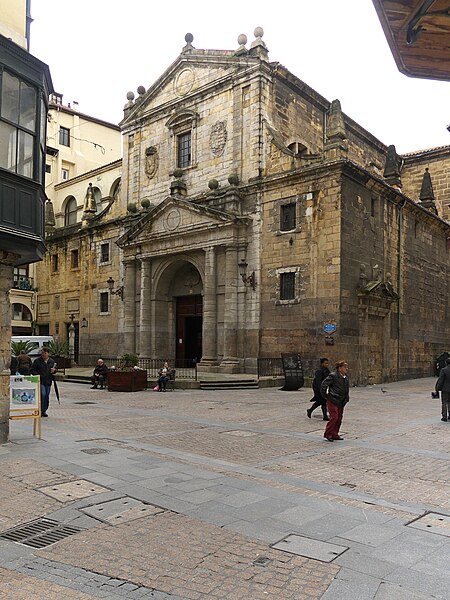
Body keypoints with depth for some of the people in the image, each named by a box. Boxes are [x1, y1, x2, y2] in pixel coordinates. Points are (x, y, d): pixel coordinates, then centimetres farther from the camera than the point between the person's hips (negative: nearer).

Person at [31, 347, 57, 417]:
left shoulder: (52, 361, 10)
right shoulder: (37, 361, -1)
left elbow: (55, 369, 20)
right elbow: (32, 370, 2)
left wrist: (54, 370, -4)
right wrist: (37, 375, -14)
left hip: (48, 382, 4)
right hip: (40, 381, -4)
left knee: (47, 396, 8)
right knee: (42, 394, -17)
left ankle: (44, 411, 19)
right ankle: (40, 410, -8)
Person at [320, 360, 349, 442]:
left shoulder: (346, 377, 10)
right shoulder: (333, 376, -14)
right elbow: (323, 385, -13)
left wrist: (346, 398, 18)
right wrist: (325, 395, -9)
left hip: (341, 402, 8)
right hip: (333, 401, -8)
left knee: (339, 418, 9)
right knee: (334, 417, -11)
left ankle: (334, 434, 20)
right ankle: (327, 434, 2)